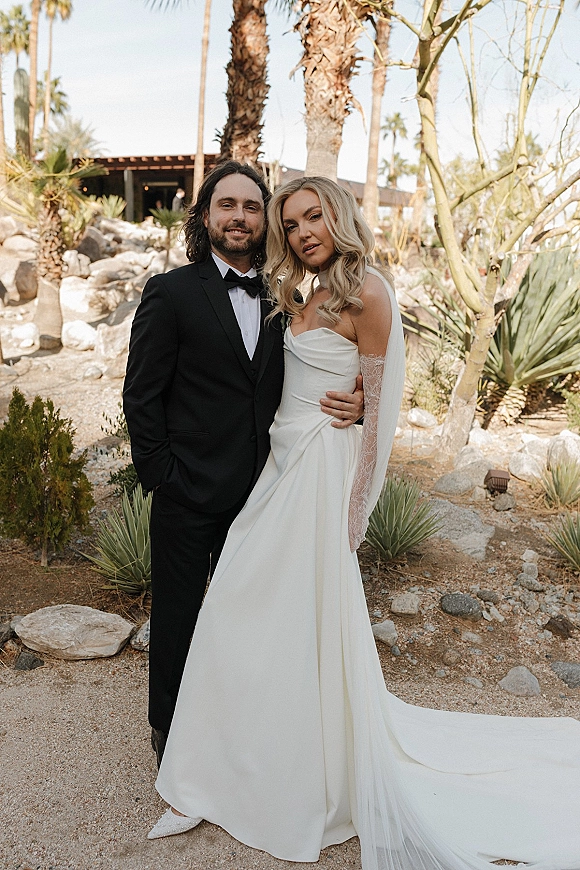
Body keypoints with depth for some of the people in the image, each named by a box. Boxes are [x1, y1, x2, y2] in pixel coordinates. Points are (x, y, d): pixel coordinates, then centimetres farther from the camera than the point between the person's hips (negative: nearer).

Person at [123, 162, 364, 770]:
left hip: (257, 489, 4)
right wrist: (162, 475, -12)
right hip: (189, 493, -4)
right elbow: (140, 396, -8)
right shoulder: (171, 293, -9)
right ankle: (169, 730, 38)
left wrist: (355, 404, -11)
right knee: (177, 615, 14)